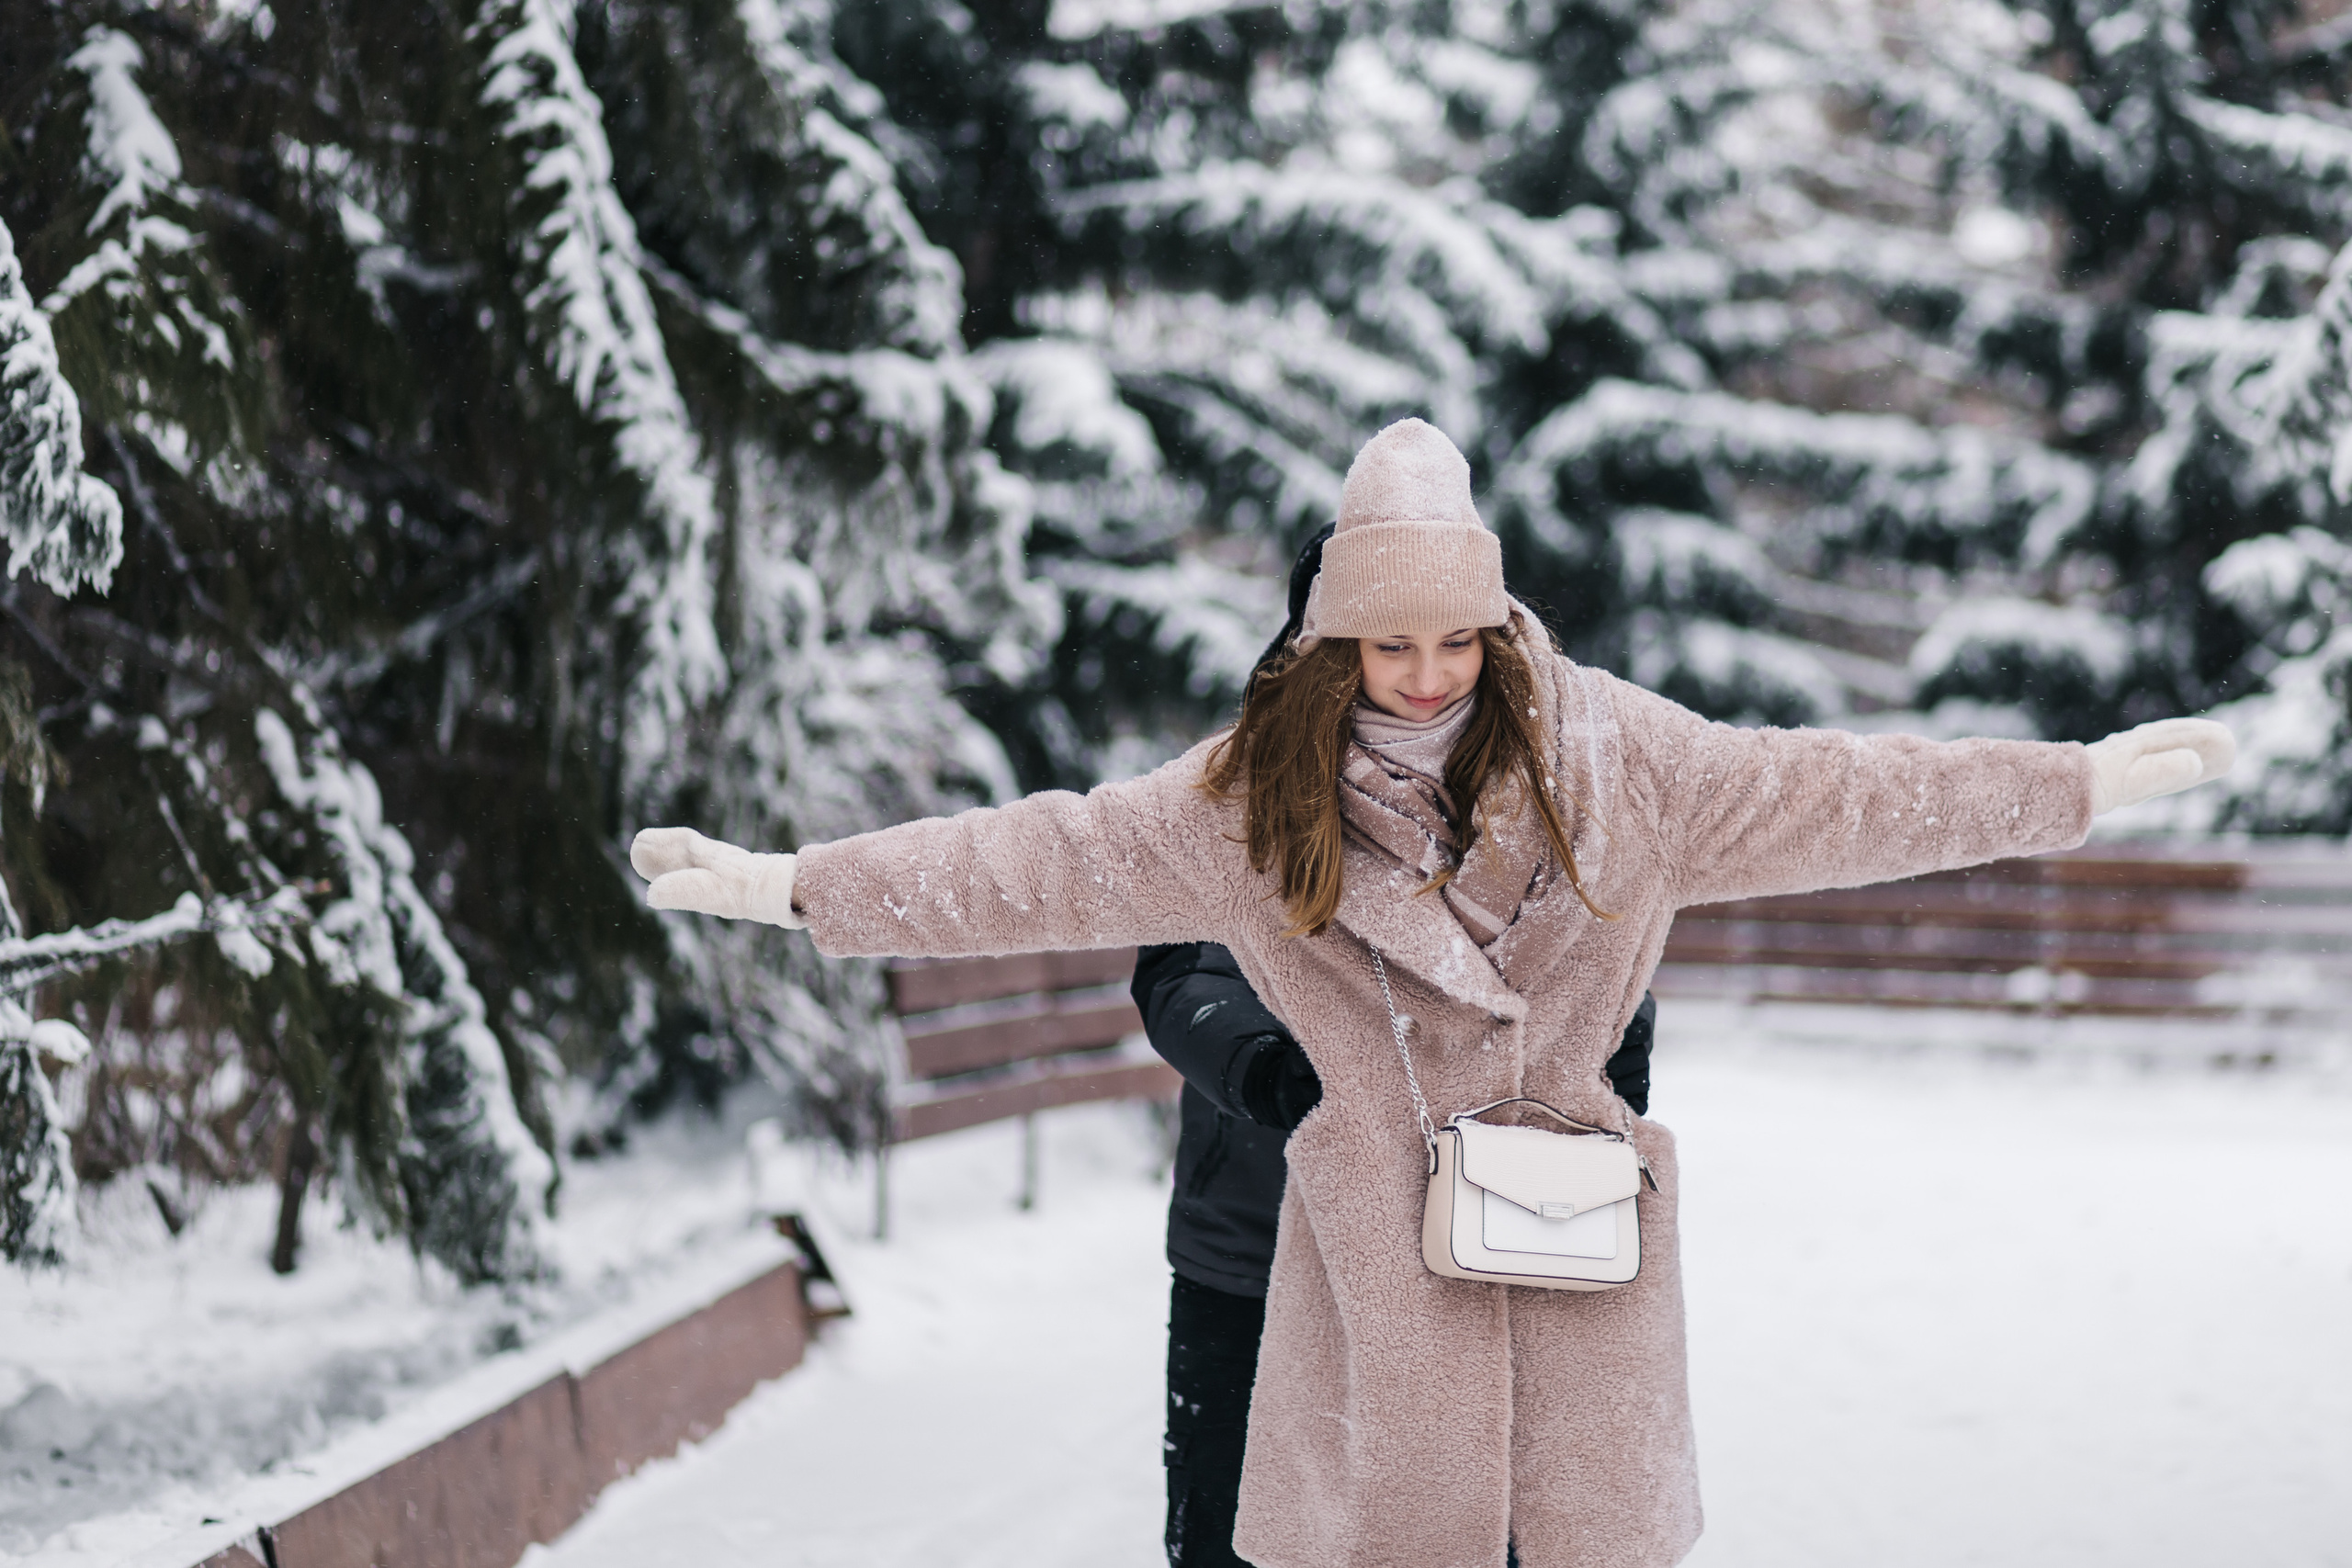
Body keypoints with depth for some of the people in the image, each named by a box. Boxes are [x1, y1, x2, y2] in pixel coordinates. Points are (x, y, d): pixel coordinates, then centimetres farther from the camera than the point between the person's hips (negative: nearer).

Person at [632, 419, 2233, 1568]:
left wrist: (2087, 781, 4)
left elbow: (1823, 795, 3)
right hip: (1376, 1246, 0)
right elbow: (1046, 861, 1)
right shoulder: (1258, 796, 0)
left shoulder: (1613, 758, 0)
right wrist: (797, 885, -3)